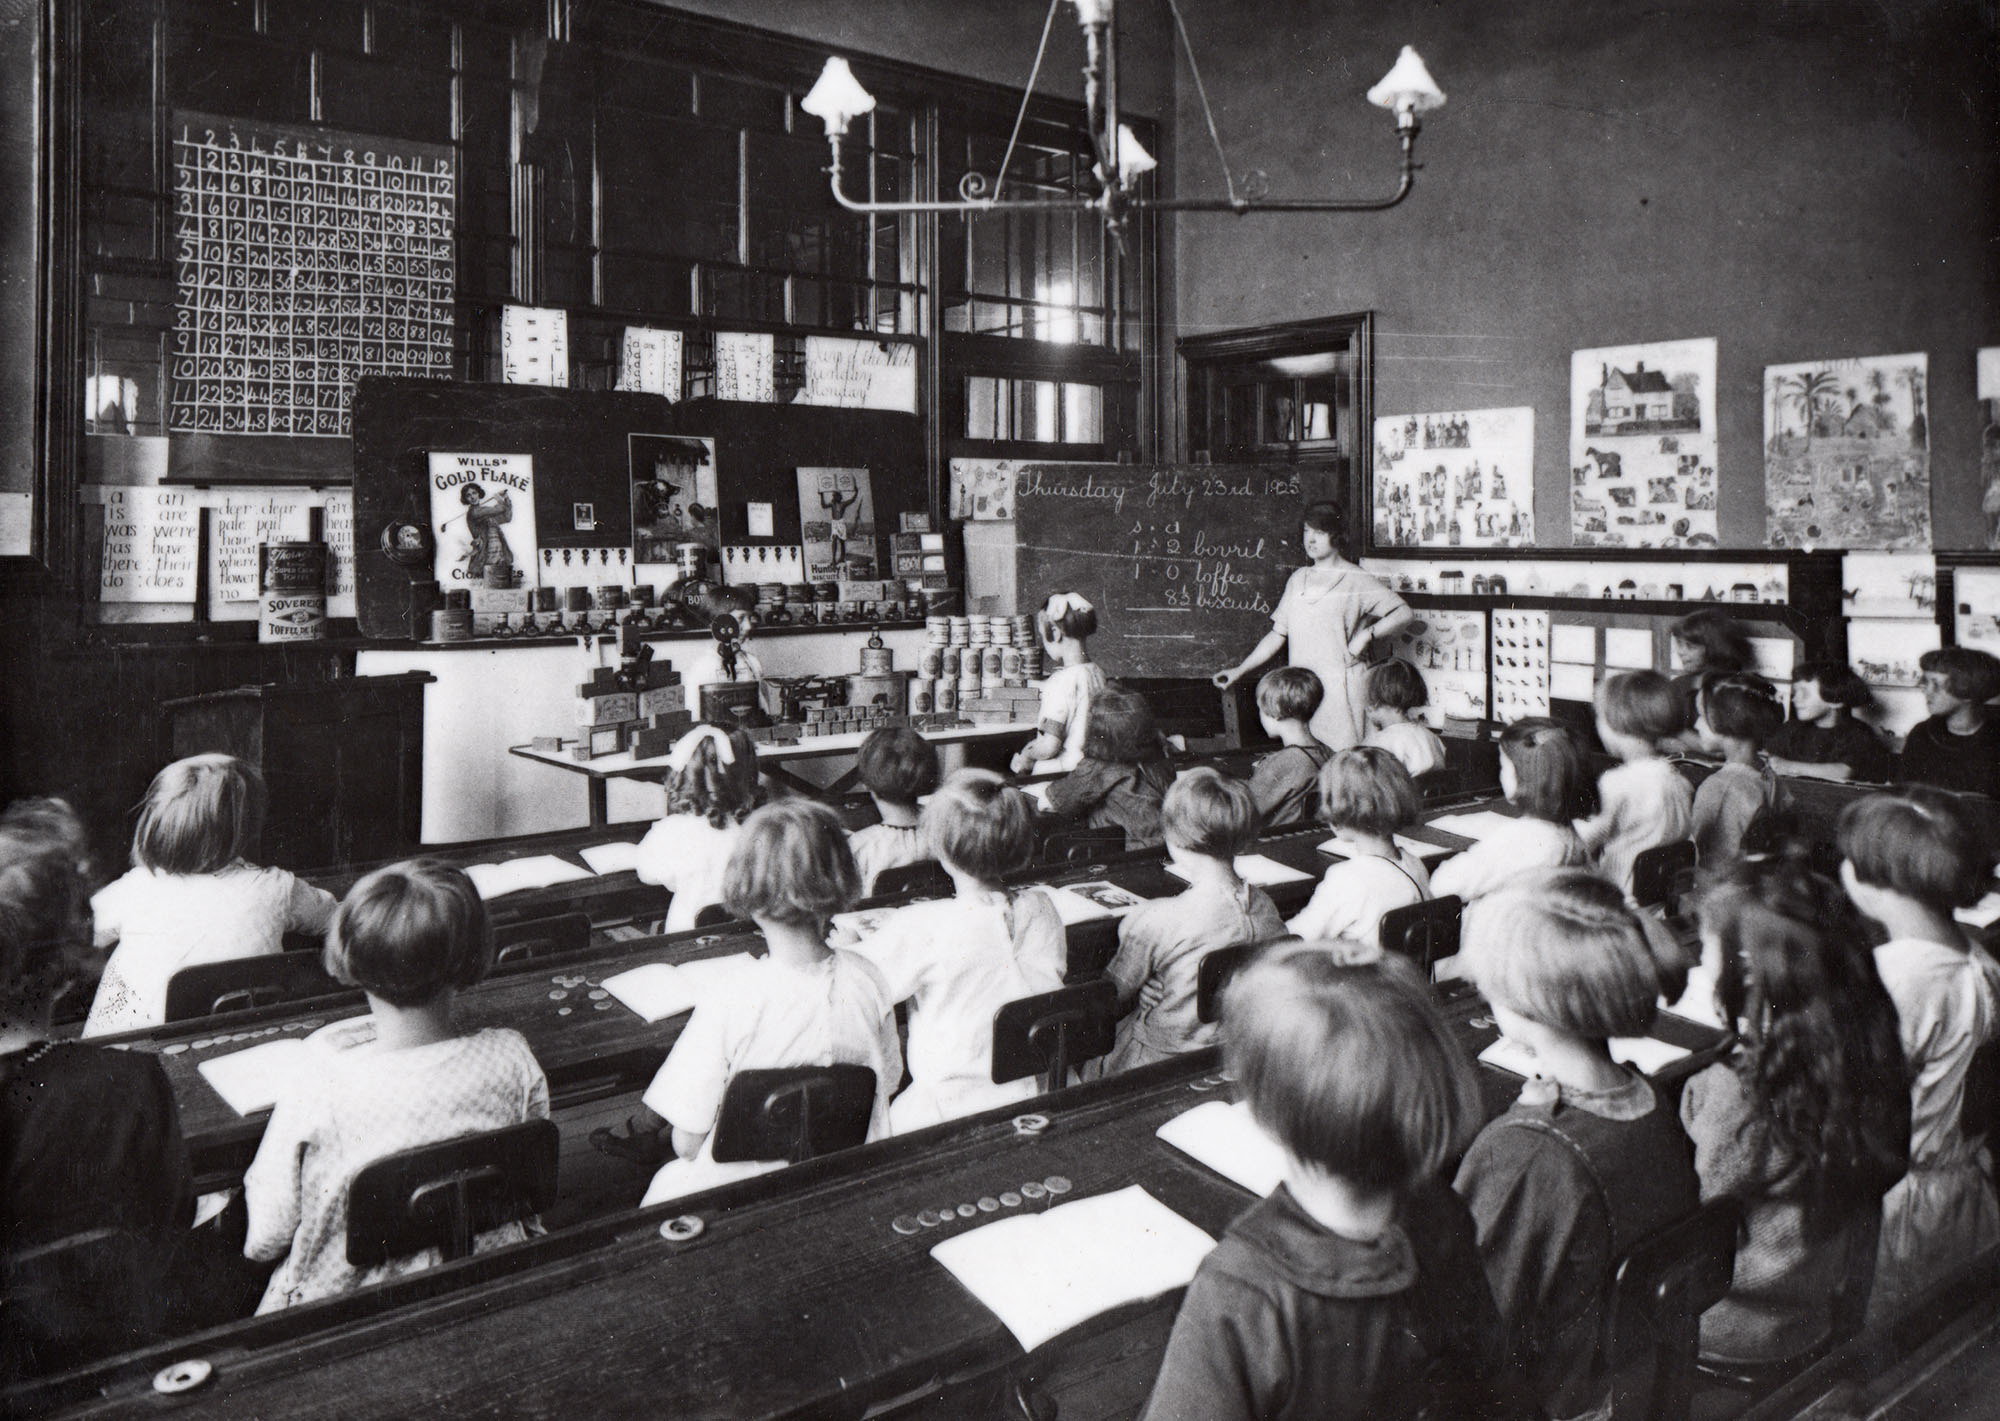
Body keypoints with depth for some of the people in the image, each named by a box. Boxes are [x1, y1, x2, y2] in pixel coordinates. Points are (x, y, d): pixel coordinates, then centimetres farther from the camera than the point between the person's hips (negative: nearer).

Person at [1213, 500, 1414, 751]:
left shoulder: (1356, 581, 0)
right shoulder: (1297, 579, 16)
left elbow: (1405, 613, -5)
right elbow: (1278, 634, 19)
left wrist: (1367, 635, -15)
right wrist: (1239, 670, 15)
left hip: (1341, 689, -5)